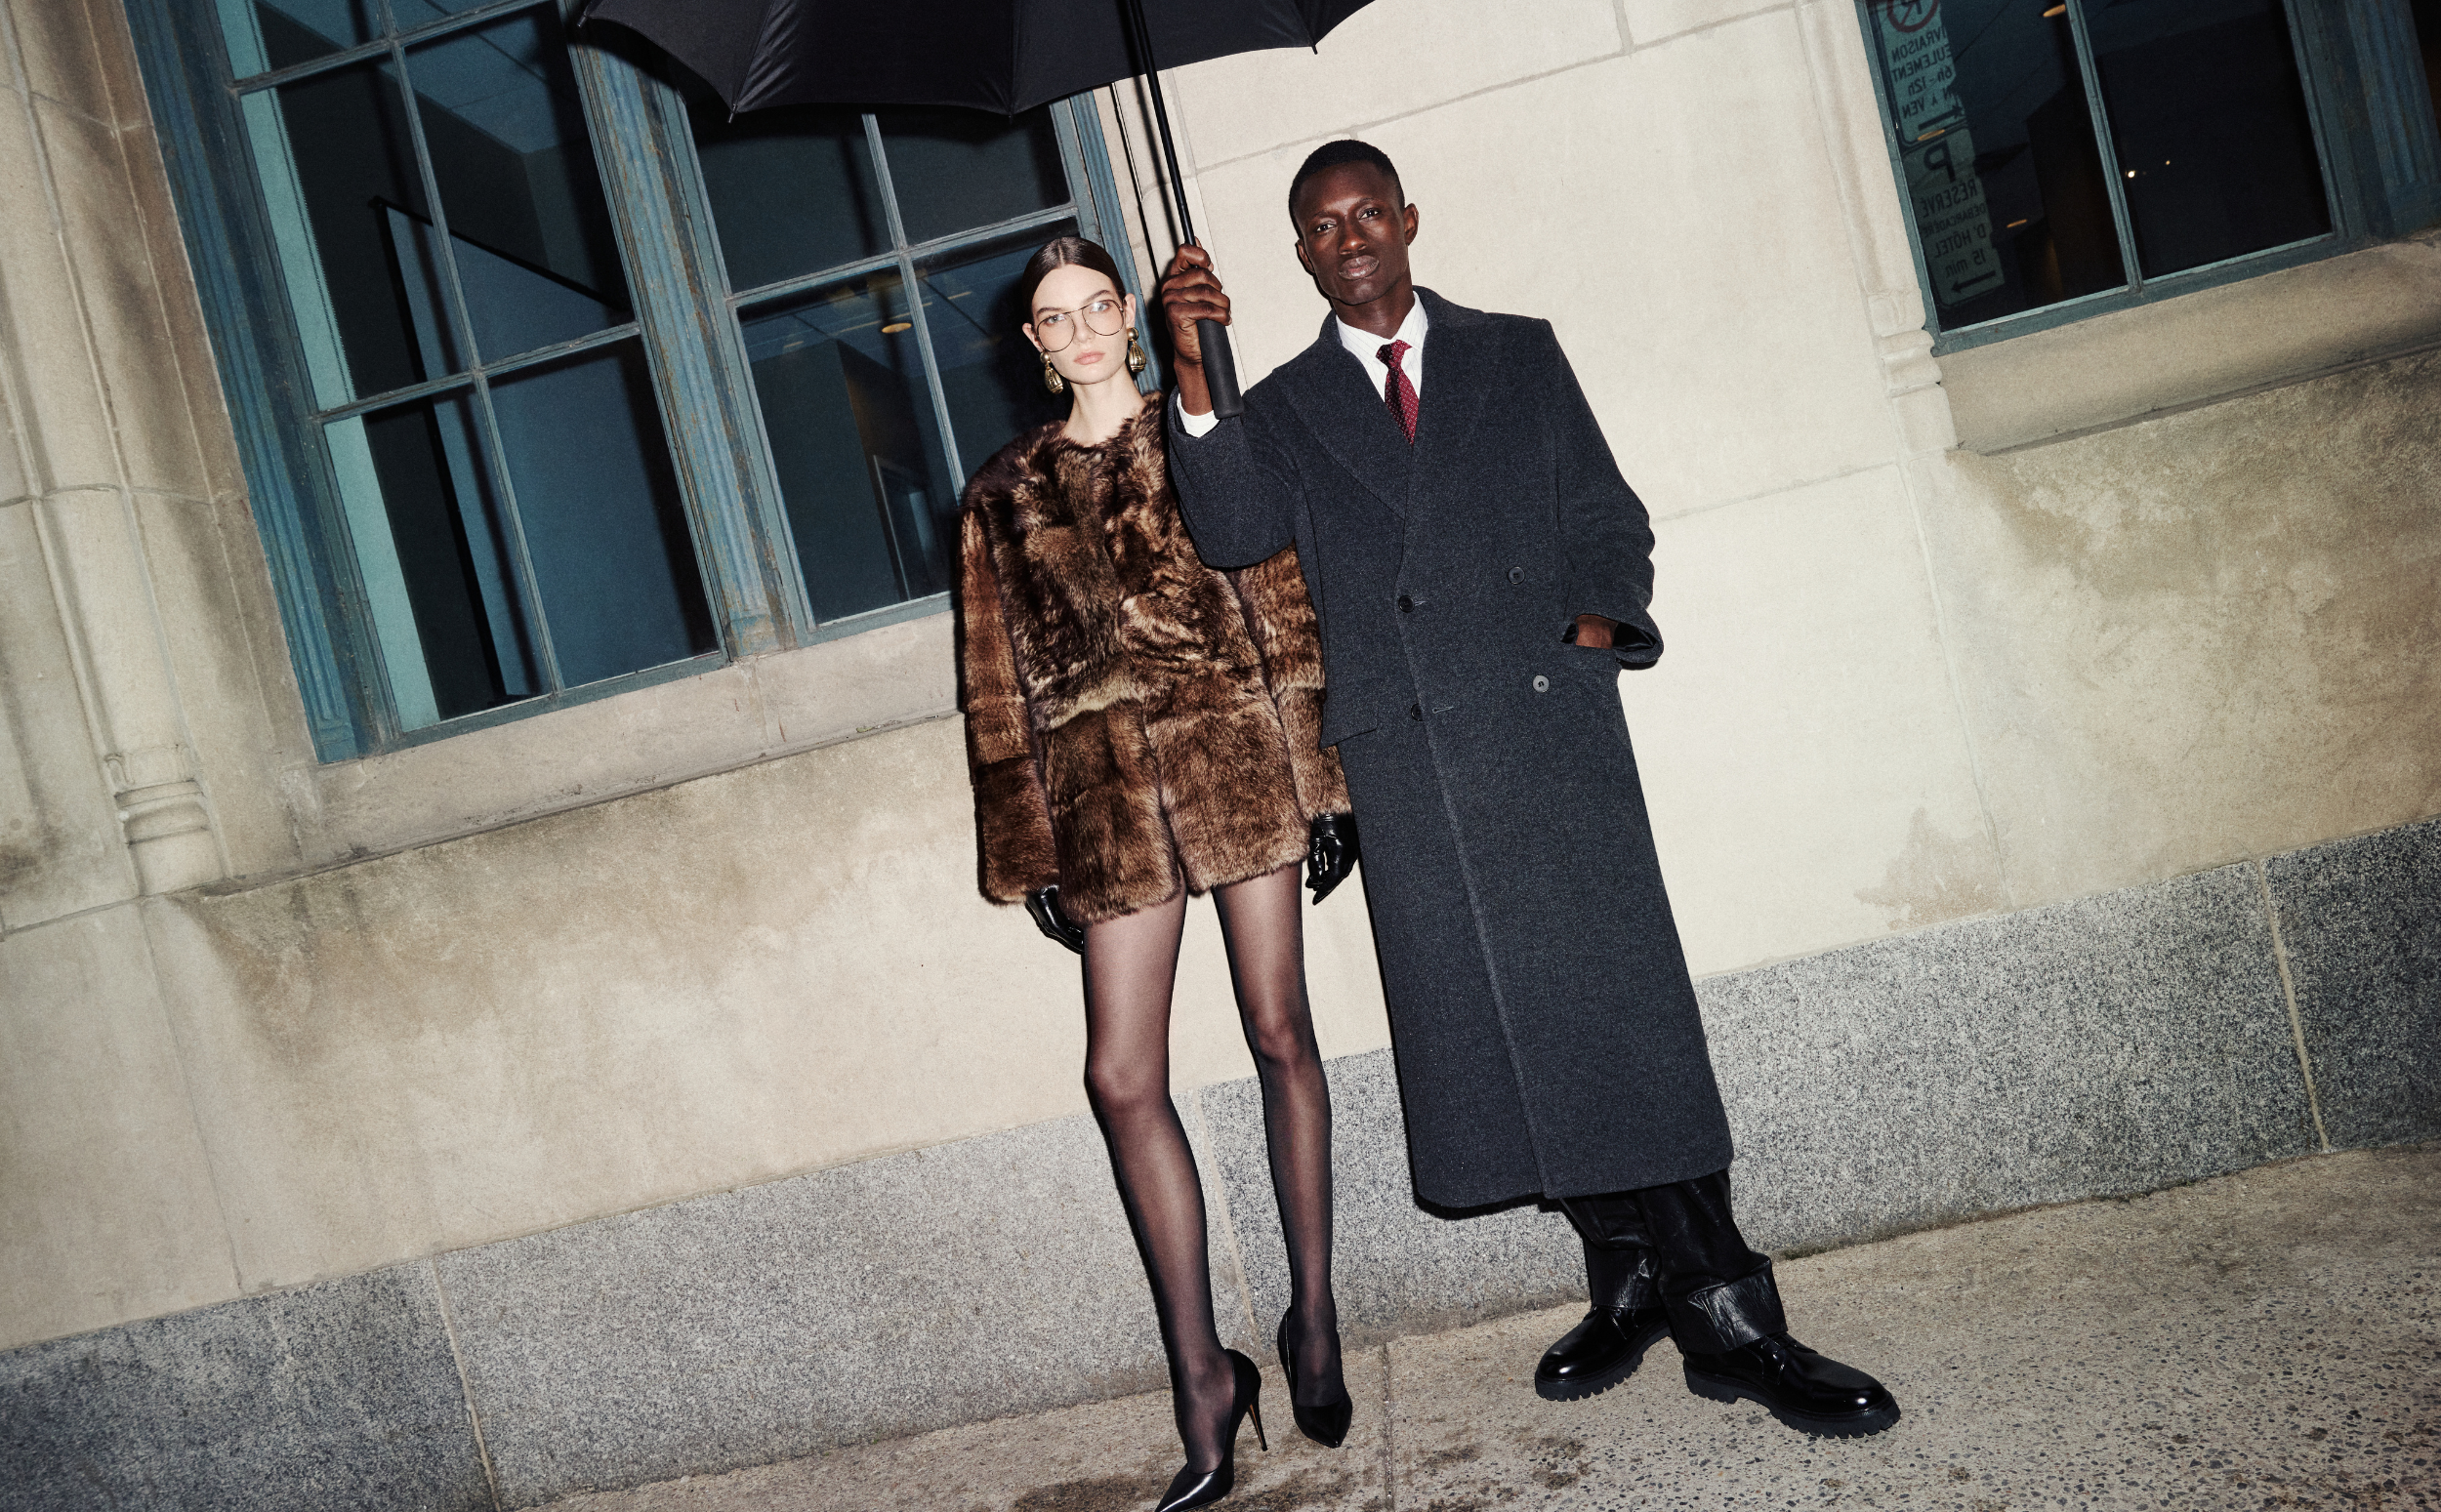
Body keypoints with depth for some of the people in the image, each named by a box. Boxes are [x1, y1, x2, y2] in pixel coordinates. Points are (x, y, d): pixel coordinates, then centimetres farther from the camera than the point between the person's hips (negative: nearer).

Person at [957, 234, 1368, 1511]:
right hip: (1108, 794, 2)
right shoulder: (1003, 496, 14)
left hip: (1238, 758, -1)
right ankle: (1201, 1378, 5)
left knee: (1279, 1033, 5)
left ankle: (1313, 1314, 22)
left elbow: (1286, 606, 4)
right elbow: (1001, 685, 11)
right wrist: (1032, 851, 6)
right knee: (1122, 1077, -5)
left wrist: (1316, 773, -3)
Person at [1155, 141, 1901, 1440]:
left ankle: (1726, 1317, 1)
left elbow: (1607, 516, 15)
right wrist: (1193, 380, -16)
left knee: (1614, 1005, -7)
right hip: (1403, 757, 2)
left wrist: (1604, 614, -5)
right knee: (1494, 1037, 3)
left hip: (1545, 721, -1)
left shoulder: (1518, 356, 16)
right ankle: (1631, 1280, 17)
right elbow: (1232, 532, -3)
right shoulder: (1285, 409, 16)